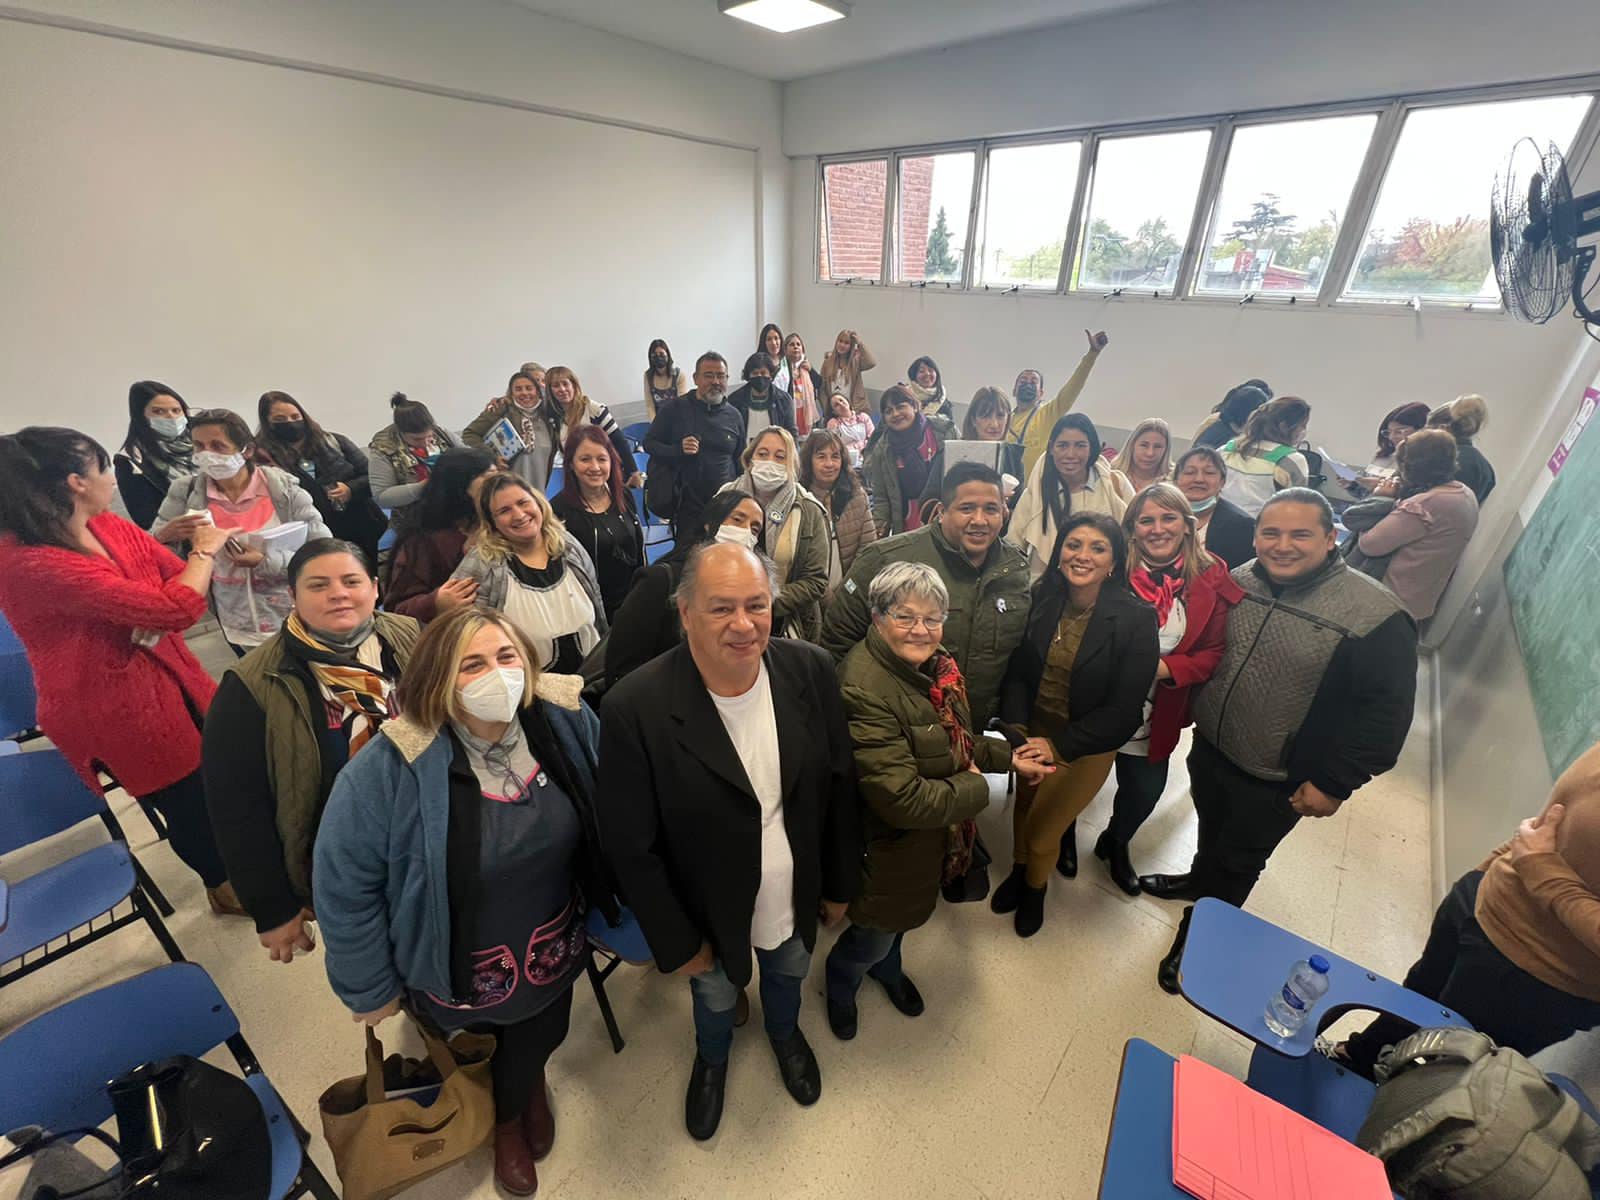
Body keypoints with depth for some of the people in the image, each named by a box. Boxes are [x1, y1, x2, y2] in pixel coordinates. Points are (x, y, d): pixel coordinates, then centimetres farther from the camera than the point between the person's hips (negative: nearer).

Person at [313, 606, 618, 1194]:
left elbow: (605, 821, -6)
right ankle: (506, 1119, 67)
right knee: (485, 1064, 30)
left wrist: (606, 906, 4)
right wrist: (370, 989, -7)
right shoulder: (388, 769, -31)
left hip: (556, 950, 3)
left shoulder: (566, 724, -22)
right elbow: (344, 887, -18)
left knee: (542, 1039, 32)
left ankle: (532, 1083, 70)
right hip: (462, 975, -2)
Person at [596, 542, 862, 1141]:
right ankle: (711, 1057, 67)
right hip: (711, 912, -2)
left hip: (798, 896, 3)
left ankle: (784, 1032, 70)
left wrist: (840, 884, 1)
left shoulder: (810, 670, -22)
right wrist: (676, 942, -10)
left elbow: (840, 785, -8)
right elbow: (631, 846, -20)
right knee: (715, 997, 30)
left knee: (789, 973, 33)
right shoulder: (635, 707, -32)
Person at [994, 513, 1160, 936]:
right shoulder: (1041, 599, -12)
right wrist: (1016, 731, -24)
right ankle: (1018, 870, 56)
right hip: (1031, 731, 3)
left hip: (1087, 746, -3)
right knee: (1024, 804, 23)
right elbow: (1016, 671, -9)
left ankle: (1035, 886, 45)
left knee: (1042, 832, 9)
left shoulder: (1136, 619, -20)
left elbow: (1123, 711, -19)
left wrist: (1058, 745, -25)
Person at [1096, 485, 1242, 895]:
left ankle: (1115, 844, 49)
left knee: (1146, 790, 15)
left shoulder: (1211, 579, -6)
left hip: (1156, 716, 2)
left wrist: (1166, 668, -18)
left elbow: (1214, 652, -3)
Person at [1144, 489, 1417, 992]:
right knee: (1211, 832, 30)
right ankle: (1199, 879, 59)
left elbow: (1387, 709, -18)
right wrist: (1190, 710, 7)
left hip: (1277, 783, -4)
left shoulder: (1376, 616, -24)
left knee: (1236, 865, 17)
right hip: (1209, 748, 4)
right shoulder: (1240, 581, -8)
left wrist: (1334, 783, -15)